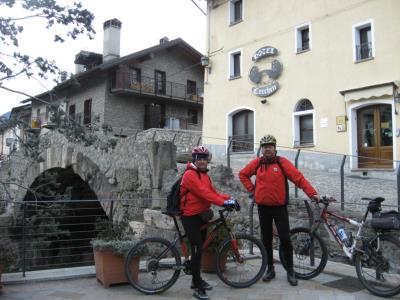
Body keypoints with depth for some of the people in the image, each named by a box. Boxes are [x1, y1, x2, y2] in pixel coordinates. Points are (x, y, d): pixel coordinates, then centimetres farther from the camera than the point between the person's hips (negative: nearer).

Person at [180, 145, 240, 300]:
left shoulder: (204, 175, 13)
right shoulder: (190, 174, -16)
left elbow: (213, 192, 8)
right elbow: (203, 193, -27)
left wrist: (229, 198, -7)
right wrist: (223, 202, -34)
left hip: (202, 215, 9)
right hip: (190, 216, -9)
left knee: (200, 248, 16)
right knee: (197, 250, -10)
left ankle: (196, 279, 30)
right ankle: (197, 287, -2)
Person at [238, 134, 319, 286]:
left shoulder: (282, 162, -7)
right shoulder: (257, 163, 2)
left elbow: (298, 178, -13)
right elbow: (243, 174, 16)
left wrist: (312, 193, -21)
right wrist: (251, 189, 5)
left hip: (280, 207, -3)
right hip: (263, 207, 3)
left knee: (285, 239, -2)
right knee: (266, 239, 11)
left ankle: (290, 271, 13)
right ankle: (270, 269, 24)